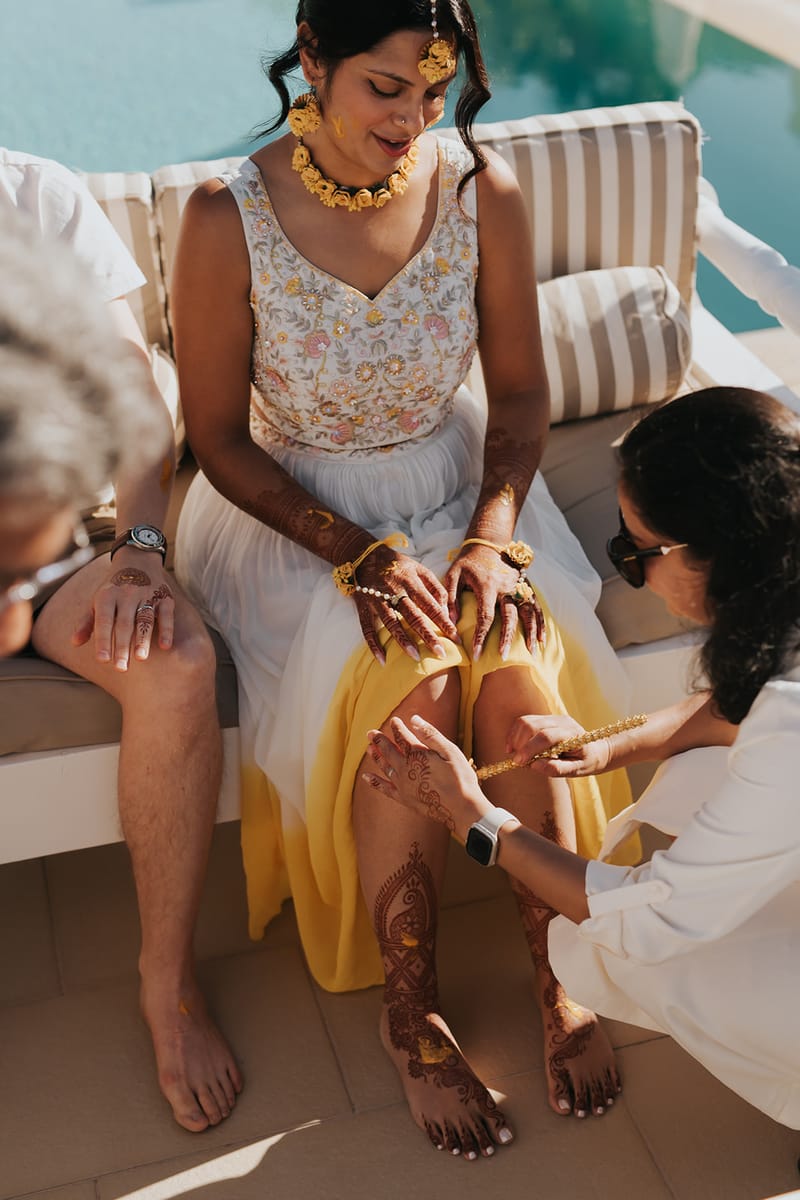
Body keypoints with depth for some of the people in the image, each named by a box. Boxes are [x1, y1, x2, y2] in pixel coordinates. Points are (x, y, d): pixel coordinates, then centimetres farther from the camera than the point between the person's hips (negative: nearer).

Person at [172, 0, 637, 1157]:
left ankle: (558, 976, -7)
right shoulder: (227, 220, -16)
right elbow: (218, 440, -10)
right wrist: (358, 555, -19)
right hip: (294, 513, -2)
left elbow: (519, 389, 1)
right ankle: (410, 1016, -10)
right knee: (413, 684, -29)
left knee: (518, 663, -26)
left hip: (456, 488, 3)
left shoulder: (485, 193, -8)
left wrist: (493, 534, -14)